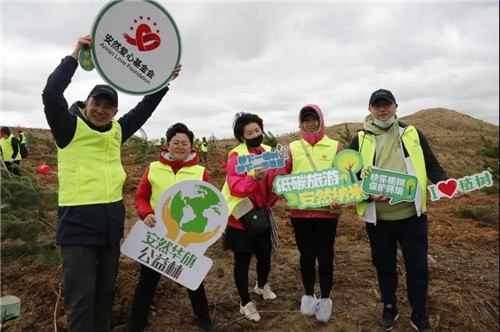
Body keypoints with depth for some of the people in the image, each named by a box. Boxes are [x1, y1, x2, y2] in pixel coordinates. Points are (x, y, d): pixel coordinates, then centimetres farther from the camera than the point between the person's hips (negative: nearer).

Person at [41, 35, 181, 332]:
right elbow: (51, 93, -19)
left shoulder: (117, 130, 10)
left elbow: (145, 108, 12)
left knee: (106, 290, 18)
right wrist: (76, 56, -19)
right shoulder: (69, 127, -4)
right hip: (78, 222, -5)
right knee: (81, 296, 1)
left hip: (112, 220, 6)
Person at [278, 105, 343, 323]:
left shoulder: (335, 147, 2)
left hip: (327, 211, -1)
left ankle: (325, 298, 29)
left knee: (325, 256, 9)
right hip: (300, 212, 1)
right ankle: (308, 295, 34)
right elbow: (282, 176, 1)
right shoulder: (292, 148, 4)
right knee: (306, 255, 13)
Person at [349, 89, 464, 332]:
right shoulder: (360, 139, 1)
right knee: (384, 265, 15)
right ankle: (389, 307, 37)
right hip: (377, 218, 0)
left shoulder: (412, 134, 6)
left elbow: (431, 166, 6)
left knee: (417, 265, 10)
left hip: (413, 215, 1)